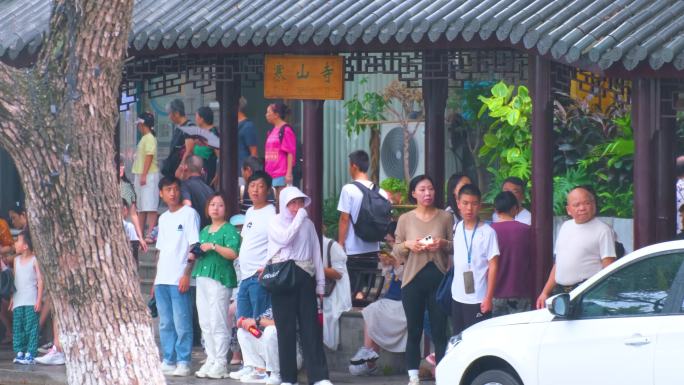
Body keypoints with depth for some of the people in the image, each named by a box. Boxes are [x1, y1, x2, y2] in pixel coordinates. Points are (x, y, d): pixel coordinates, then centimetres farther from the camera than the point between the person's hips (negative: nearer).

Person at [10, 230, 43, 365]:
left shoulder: (34, 260, -5)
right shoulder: (17, 260, 12)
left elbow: (40, 280, -6)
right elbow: (14, 280, 15)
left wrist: (39, 300, -11)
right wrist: (12, 298, 11)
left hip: (31, 301, -6)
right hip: (18, 301, 6)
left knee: (31, 328, -7)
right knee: (17, 327, 3)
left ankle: (30, 354, -7)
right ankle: (19, 352, 6)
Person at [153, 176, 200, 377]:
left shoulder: (189, 214, -2)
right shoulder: (163, 218, 19)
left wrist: (186, 274, -14)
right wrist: (156, 278, 16)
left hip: (179, 279, -7)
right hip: (162, 279, 7)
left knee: (182, 324, -7)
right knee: (165, 324, 8)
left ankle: (183, 362, -4)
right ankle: (168, 361, 12)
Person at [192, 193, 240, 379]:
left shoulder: (229, 230, -4)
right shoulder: (204, 231, 21)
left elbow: (233, 253, -16)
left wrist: (214, 246, -20)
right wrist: (196, 253, 8)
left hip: (220, 278, -8)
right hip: (202, 278, 8)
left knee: (218, 322, -8)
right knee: (205, 323, 8)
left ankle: (220, 363, -6)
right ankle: (210, 360, 14)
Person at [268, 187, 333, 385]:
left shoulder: (308, 224, 12)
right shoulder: (276, 223, 4)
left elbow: (316, 253, 12)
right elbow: (285, 238, -16)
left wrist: (320, 283, 8)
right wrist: (299, 217, -8)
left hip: (304, 278, 2)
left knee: (310, 326, -2)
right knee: (286, 328, 0)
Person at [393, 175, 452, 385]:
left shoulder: (445, 217, 6)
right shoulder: (405, 219, 8)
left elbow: (456, 247, 7)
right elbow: (396, 251, 10)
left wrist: (443, 244, -12)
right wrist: (408, 245, -10)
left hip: (439, 278, -1)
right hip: (413, 280, 1)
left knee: (440, 331, -3)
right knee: (414, 330, 2)